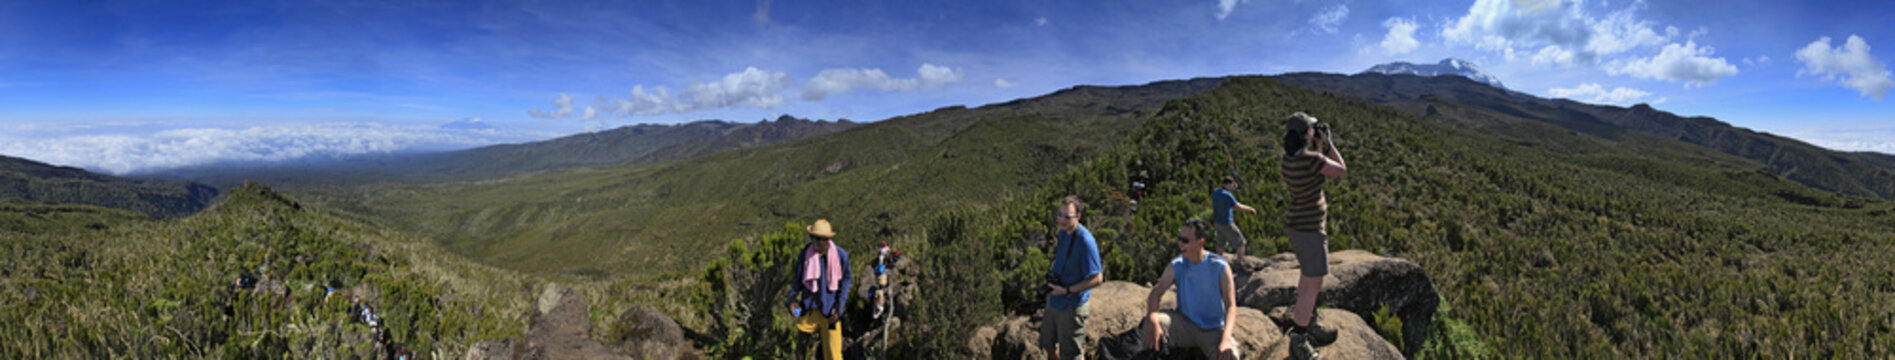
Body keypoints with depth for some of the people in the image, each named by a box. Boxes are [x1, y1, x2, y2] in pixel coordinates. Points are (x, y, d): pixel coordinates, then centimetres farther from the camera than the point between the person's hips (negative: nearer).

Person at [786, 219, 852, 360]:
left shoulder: (840, 255, -10)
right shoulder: (805, 254, -6)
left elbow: (847, 280, 1)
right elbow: (798, 279, 6)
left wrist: (839, 307, -6)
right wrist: (792, 298, -12)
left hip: (830, 311, -2)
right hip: (809, 309, 2)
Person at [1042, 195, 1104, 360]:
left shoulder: (1085, 241, -26)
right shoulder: (1062, 232, 0)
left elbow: (1097, 279, -24)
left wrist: (1066, 290, -23)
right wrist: (1051, 287, 8)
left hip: (1072, 307, -8)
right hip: (1054, 302, 8)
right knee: (1048, 343, 24)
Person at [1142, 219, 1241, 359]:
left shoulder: (1220, 267, -12)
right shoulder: (1176, 265, -5)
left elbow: (1231, 307, -16)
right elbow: (1156, 293, -12)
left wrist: (1226, 339, -35)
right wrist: (1152, 320, -35)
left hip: (1212, 331, -2)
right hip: (1184, 325, 2)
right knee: (1152, 322, -28)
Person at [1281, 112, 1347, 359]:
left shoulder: (1289, 155, 0)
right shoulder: (1311, 159, -26)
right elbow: (1342, 170, -10)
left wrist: (1319, 145, 12)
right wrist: (1328, 143, -2)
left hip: (1296, 222, 9)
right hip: (1309, 228, -9)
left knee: (1310, 276, 24)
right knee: (1313, 286, -4)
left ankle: (1310, 324, 39)